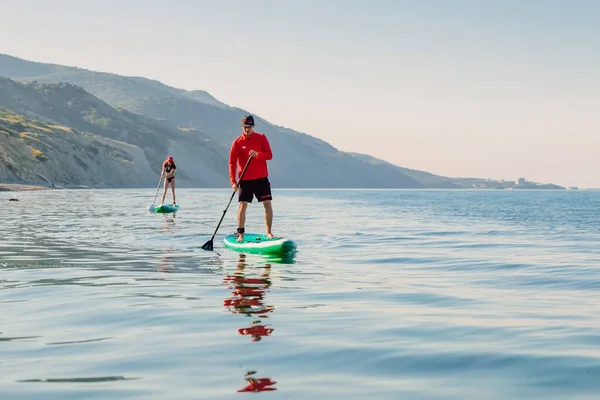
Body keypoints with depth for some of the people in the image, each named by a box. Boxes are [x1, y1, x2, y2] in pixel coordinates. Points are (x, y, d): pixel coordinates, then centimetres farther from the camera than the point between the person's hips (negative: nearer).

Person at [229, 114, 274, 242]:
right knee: (243, 205, -4)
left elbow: (269, 155, -6)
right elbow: (232, 163, -4)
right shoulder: (237, 143, -2)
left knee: (268, 204, -2)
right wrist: (233, 181, -15)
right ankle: (241, 234, 5)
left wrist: (257, 154, -26)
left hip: (261, 178, 1)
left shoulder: (261, 138, 1)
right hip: (245, 179, -1)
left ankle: (269, 232, 9)